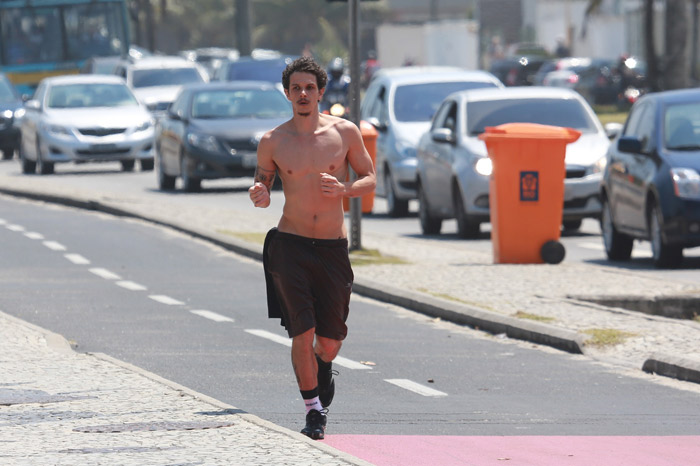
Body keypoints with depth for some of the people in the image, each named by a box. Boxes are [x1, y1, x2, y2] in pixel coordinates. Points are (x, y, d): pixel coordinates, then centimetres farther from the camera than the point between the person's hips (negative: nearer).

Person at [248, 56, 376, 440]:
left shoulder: (344, 132, 0)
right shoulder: (272, 142, 0)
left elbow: (370, 178, 6)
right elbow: (262, 181, 12)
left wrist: (343, 189, -14)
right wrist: (258, 194, -12)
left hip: (333, 248, 1)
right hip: (290, 246, -1)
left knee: (330, 339, 5)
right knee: (302, 332, -11)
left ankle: (323, 365, 41)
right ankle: (314, 409, 4)